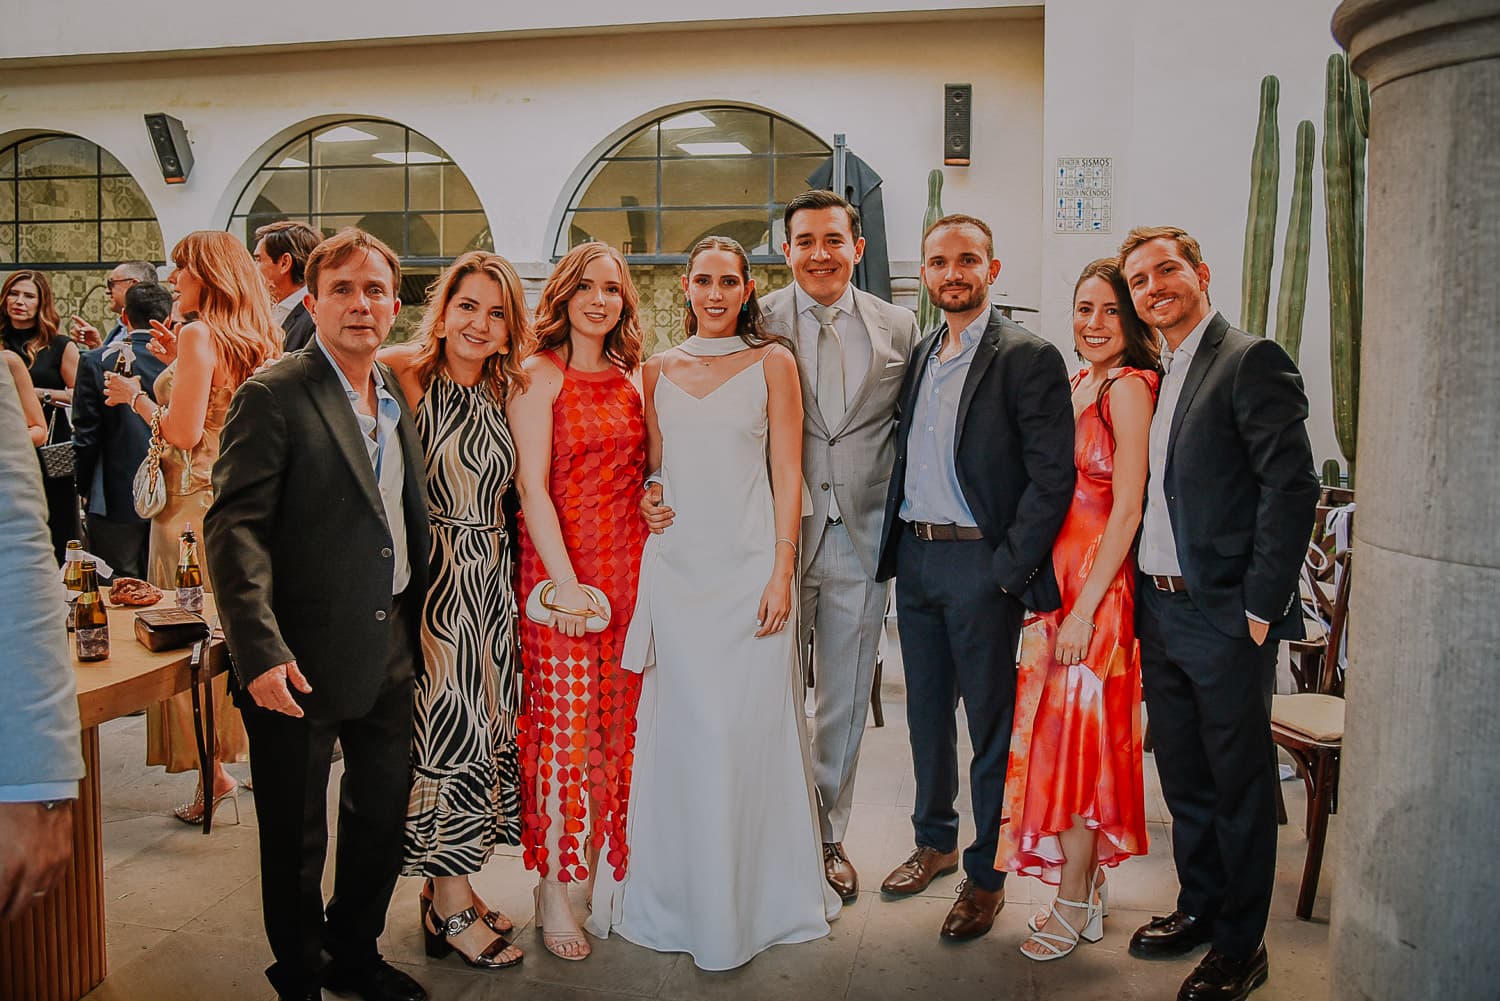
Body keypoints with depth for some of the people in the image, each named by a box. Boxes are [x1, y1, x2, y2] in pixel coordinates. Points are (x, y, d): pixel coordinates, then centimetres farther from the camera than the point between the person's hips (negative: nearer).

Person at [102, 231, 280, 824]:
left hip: (194, 502, -8)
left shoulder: (199, 335, -15)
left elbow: (184, 431, -20)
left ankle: (214, 775, 4)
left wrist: (135, 396, -4)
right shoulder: (258, 341, 10)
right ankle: (230, 751, 28)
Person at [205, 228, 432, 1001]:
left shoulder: (397, 396, 10)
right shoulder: (272, 396, -12)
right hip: (303, 662, -6)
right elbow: (234, 529, -18)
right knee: (295, 838, 11)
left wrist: (415, 626, 9)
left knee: (384, 820, 19)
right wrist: (260, 652, -25)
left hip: (390, 653, 7)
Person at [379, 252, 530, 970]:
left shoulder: (505, 393, 9)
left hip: (491, 579, 6)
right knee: (446, 727, 0)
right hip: (432, 579, -6)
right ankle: (450, 908, 15)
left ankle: (449, 885, 28)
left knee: (483, 728, 12)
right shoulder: (405, 377, -8)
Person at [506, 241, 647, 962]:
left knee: (614, 725, 11)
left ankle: (599, 865, 27)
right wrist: (565, 580, -19)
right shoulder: (540, 375, -4)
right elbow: (532, 485, -11)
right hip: (560, 568, -5)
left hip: (628, 569, 5)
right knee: (562, 725, -1)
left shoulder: (632, 377, 13)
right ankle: (554, 889, 12)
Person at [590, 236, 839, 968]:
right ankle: (679, 893, 22)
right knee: (678, 729, 7)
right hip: (674, 566, 3)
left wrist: (781, 572, -9)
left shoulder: (772, 361, 3)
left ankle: (751, 896, 18)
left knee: (747, 729, 1)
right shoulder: (660, 368, 12)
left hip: (747, 566, -3)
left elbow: (787, 474, -1)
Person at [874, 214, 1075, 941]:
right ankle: (935, 842, 36)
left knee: (991, 725, 5)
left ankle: (986, 874, 20)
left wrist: (1010, 570, -16)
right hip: (915, 559, 7)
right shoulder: (921, 355, 12)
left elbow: (1053, 475, -14)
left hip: (981, 563, -7)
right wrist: (897, 545, 9)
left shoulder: (1028, 358, -10)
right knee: (926, 714, 18)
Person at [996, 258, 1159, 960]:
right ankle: (1088, 889, 28)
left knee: (1076, 733, 0)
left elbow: (1128, 508, -18)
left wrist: (1084, 610, -19)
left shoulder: (1127, 388, -13)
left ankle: (1072, 909, 15)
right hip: (1059, 581, 8)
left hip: (1097, 587, -8)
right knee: (1068, 734, 13)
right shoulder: (1079, 386, 12)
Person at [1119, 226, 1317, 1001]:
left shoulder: (1251, 360, -11)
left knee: (1239, 784, 6)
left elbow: (1292, 486, -17)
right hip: (1159, 611, 8)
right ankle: (1199, 908, 35)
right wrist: (1143, 599, 10)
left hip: (1225, 617, -7)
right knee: (1183, 777, 18)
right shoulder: (1153, 375, 14)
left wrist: (1261, 605, -18)